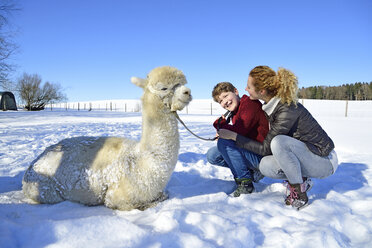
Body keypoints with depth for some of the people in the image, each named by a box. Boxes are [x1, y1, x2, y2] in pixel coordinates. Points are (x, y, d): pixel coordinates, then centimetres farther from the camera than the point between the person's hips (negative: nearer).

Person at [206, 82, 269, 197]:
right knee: (212, 155, 3)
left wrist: (220, 124, -9)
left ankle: (244, 182, -15)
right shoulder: (234, 114, 14)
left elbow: (239, 131, -27)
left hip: (262, 156, -10)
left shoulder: (250, 104, -15)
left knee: (224, 142, -27)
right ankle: (252, 171, 5)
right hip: (248, 150, 10)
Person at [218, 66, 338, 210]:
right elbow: (266, 137, 13)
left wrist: (234, 136, -17)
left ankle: (299, 194, -18)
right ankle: (300, 181, 5)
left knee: (279, 142, -33)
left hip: (325, 161, -7)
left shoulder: (287, 110, -28)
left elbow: (265, 148, -22)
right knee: (265, 166, -16)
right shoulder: (271, 104, -3)